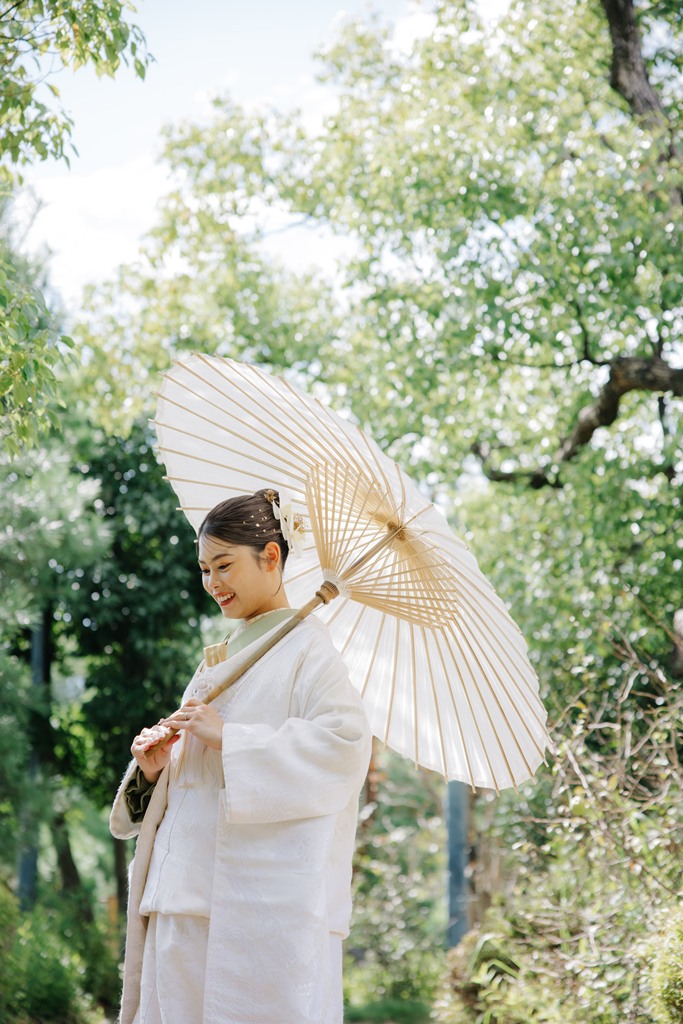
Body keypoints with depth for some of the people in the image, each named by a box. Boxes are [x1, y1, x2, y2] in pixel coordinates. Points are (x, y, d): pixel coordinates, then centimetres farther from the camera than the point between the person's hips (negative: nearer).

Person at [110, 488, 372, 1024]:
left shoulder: (306, 646, -1)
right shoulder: (220, 659, 24)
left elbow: (345, 740, -16)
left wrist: (229, 739, -17)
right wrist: (152, 768, 1)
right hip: (190, 894, 7)